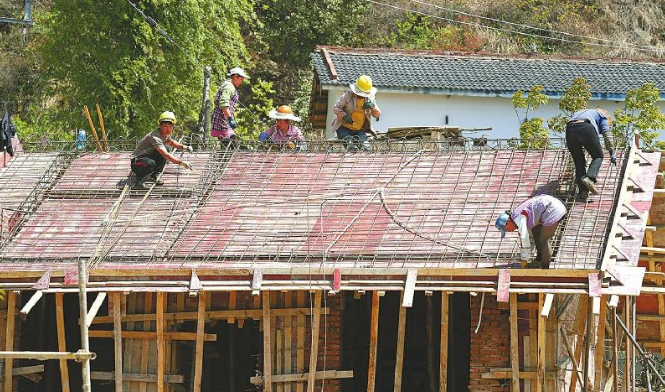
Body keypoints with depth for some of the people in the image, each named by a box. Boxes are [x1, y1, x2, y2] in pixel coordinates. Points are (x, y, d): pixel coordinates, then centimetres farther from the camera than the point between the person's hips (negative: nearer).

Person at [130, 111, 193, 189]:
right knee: (151, 164, -40)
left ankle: (155, 176, 4)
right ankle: (137, 177, -10)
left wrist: (184, 147, 13)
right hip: (136, 162, -9)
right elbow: (166, 155, -37)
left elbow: (171, 142, 29)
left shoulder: (165, 135, 3)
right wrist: (181, 162, -39)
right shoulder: (155, 137, -27)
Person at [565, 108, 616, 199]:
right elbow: (606, 133, 14)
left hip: (570, 130, 4)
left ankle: (583, 190, -1)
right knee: (598, 157, 11)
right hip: (585, 129, -4)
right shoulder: (601, 115, 28)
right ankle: (590, 178, -15)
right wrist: (612, 153, 13)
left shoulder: (577, 113, 43)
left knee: (579, 162, 12)